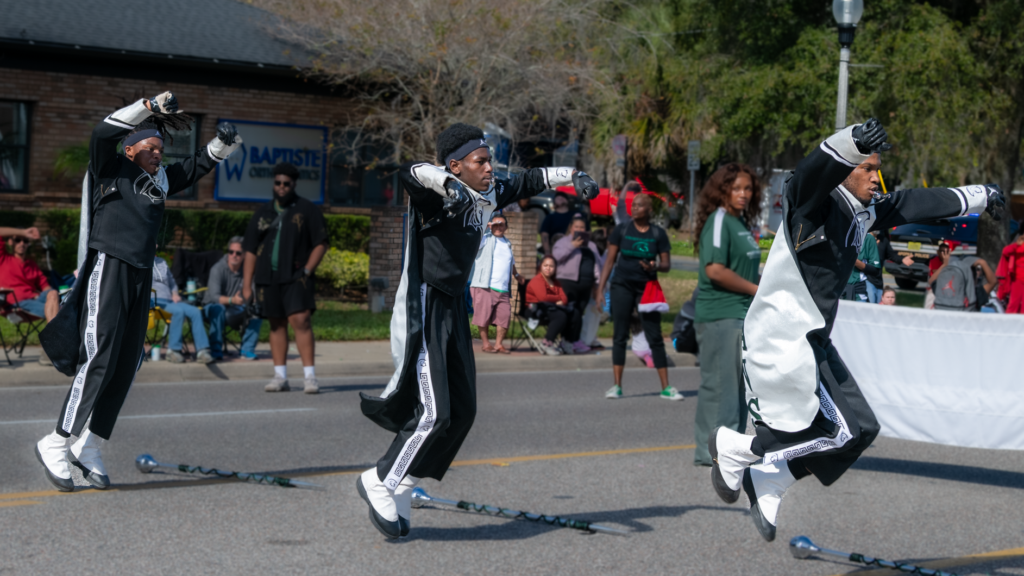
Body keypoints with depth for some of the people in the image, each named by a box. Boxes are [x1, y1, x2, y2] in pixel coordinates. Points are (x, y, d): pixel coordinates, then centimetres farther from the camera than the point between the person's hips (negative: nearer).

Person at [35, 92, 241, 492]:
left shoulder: (161, 178, 19)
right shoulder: (110, 168, 1)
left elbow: (200, 165, 28)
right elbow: (104, 132, -18)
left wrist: (224, 142, 9)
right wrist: (151, 107, -21)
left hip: (142, 276, 8)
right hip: (109, 268, -8)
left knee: (126, 367, 6)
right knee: (99, 360, -15)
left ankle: (89, 448, 14)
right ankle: (55, 445, -9)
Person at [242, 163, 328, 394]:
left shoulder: (306, 210, 5)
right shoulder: (263, 213, 14)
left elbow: (321, 244, 3)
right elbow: (250, 251, 14)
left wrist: (307, 270, -9)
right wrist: (246, 286, 7)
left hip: (295, 277, -4)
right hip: (268, 278, 4)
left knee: (300, 321, -15)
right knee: (277, 325, 7)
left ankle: (309, 376, -15)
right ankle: (280, 377, 11)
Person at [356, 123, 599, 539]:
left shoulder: (488, 196, 8)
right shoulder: (435, 196, -16)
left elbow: (527, 182, 24)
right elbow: (409, 173, -38)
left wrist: (571, 176, 17)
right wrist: (450, 184, -54)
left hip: (454, 308, 9)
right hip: (423, 308, -9)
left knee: (461, 411, 7)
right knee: (433, 414, -13)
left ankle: (400, 491, 17)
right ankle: (380, 482, 5)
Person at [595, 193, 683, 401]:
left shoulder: (658, 234, 2)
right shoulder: (622, 230, 2)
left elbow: (666, 264, 4)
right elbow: (609, 261, 3)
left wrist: (655, 267, -19)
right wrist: (600, 289, -3)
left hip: (647, 287, 0)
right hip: (622, 285, 0)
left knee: (655, 337, -1)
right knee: (620, 335, 1)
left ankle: (666, 387, 2)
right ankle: (617, 386, 4)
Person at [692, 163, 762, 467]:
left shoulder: (740, 222, 17)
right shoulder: (719, 221, -12)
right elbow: (715, 270, -22)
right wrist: (757, 290, -13)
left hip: (742, 314, 10)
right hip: (720, 316, -10)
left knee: (740, 382, 13)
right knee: (720, 382, -6)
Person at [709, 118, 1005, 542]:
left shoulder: (865, 211, 10)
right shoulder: (815, 202, -17)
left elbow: (913, 204, 23)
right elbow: (814, 172, -40)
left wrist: (978, 197, 33)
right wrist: (852, 142, -61)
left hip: (812, 340, 10)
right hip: (782, 341, -10)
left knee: (859, 429, 8)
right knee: (838, 432, -8)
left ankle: (764, 485, 19)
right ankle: (734, 449, 8)